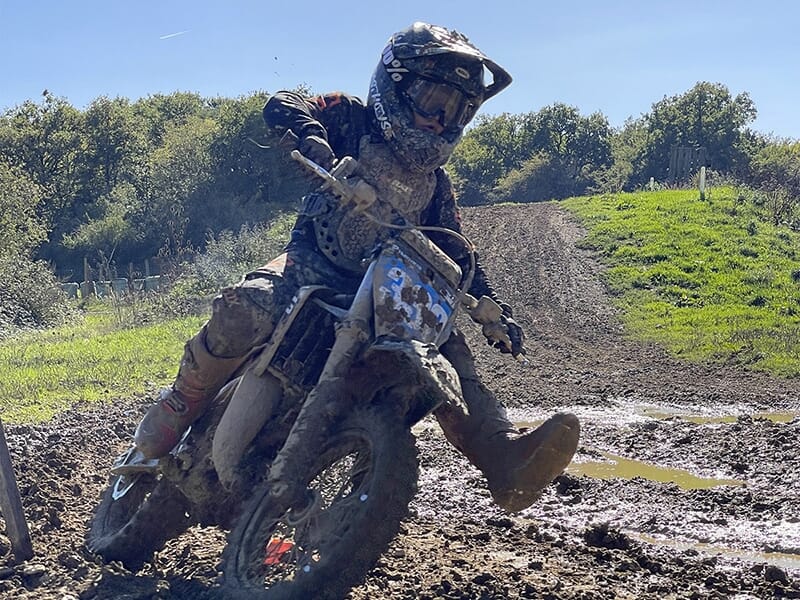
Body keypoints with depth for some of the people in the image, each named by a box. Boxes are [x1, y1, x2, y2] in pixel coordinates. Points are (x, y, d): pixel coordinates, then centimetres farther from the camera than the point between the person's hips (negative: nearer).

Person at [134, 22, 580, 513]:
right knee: (245, 310, -33)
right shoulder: (354, 121, 0)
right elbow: (282, 107, -16)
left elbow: (456, 254, 19)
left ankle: (504, 460, -29)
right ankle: (185, 401, -9)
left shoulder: (436, 182, 17)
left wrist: (493, 307, 4)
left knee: (447, 347, -16)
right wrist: (314, 144, -38)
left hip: (384, 293, 5)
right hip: (310, 268, -5)